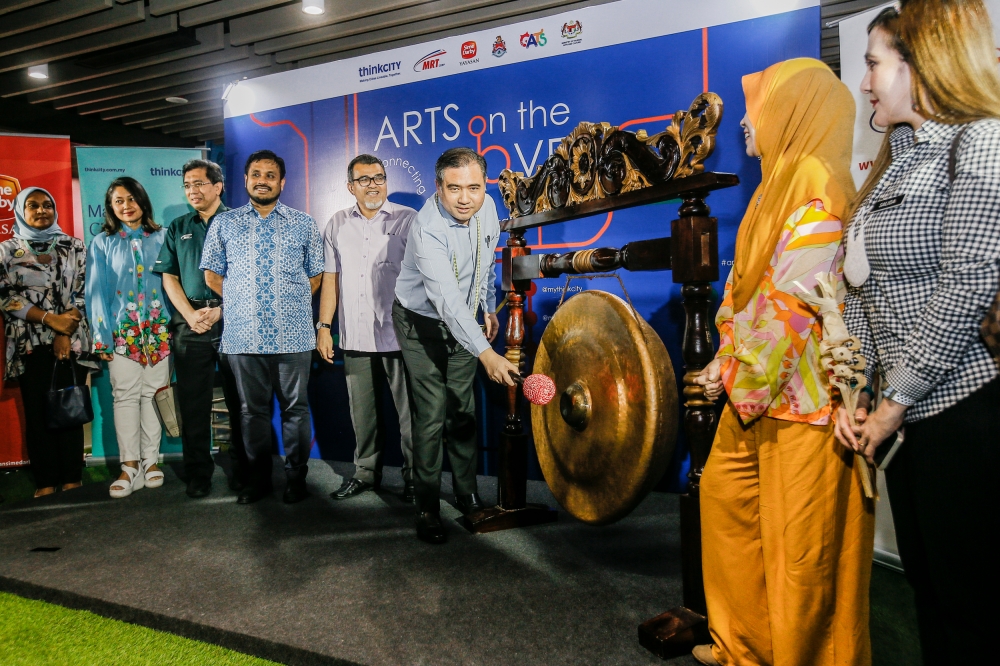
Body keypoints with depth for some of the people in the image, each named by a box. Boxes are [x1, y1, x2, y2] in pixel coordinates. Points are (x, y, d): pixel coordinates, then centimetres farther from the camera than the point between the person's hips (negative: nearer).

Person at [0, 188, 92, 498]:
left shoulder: (73, 246, 9)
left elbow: (82, 293, 3)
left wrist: (65, 334, -7)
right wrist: (51, 319, -12)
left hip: (71, 341, 0)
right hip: (29, 343, 0)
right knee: (37, 411, 1)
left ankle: (72, 477, 9)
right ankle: (45, 480, 10)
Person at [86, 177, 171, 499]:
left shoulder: (161, 238, 8)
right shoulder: (102, 243, 7)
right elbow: (97, 291, 3)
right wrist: (102, 337, -4)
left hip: (158, 329, 0)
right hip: (122, 331, 0)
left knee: (153, 393, 5)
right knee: (125, 396, -1)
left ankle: (151, 460, 13)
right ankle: (130, 466, 4)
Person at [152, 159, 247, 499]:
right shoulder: (178, 228, 15)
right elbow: (169, 277, 11)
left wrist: (220, 311, -12)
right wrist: (190, 314, -4)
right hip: (189, 322, 3)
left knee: (239, 399, 1)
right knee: (193, 400, 4)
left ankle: (242, 469, 12)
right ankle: (198, 473, 14)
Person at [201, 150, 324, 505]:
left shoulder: (303, 224, 8)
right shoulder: (225, 223, 10)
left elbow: (315, 275, 11)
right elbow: (212, 275, 14)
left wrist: (289, 303, 5)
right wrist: (241, 302, 9)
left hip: (293, 335, -1)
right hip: (244, 335, 1)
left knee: (295, 408, 5)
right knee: (253, 409, 10)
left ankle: (296, 477, 17)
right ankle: (258, 478, 22)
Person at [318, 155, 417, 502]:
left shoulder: (408, 220, 0)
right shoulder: (338, 224, 12)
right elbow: (331, 277, 15)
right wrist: (323, 326, 9)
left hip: (399, 336, -3)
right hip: (355, 339, 4)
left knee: (410, 412, 2)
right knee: (363, 412, 12)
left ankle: (414, 477, 16)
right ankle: (366, 472, 28)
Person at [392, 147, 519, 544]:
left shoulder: (486, 208, -9)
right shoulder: (428, 228, -31)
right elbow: (447, 299, -40)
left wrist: (488, 309, 15)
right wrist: (486, 354, -48)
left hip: (463, 320, 6)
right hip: (422, 323, -6)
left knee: (464, 410, 9)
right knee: (432, 415, -8)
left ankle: (468, 493, 24)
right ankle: (427, 508, 6)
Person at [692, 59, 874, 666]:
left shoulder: (817, 182, -13)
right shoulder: (780, 181, 16)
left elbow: (792, 299, -20)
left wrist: (749, 384, -13)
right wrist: (728, 363, 10)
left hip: (800, 392, -10)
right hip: (757, 389, 10)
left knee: (801, 541, 1)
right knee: (727, 496, 17)